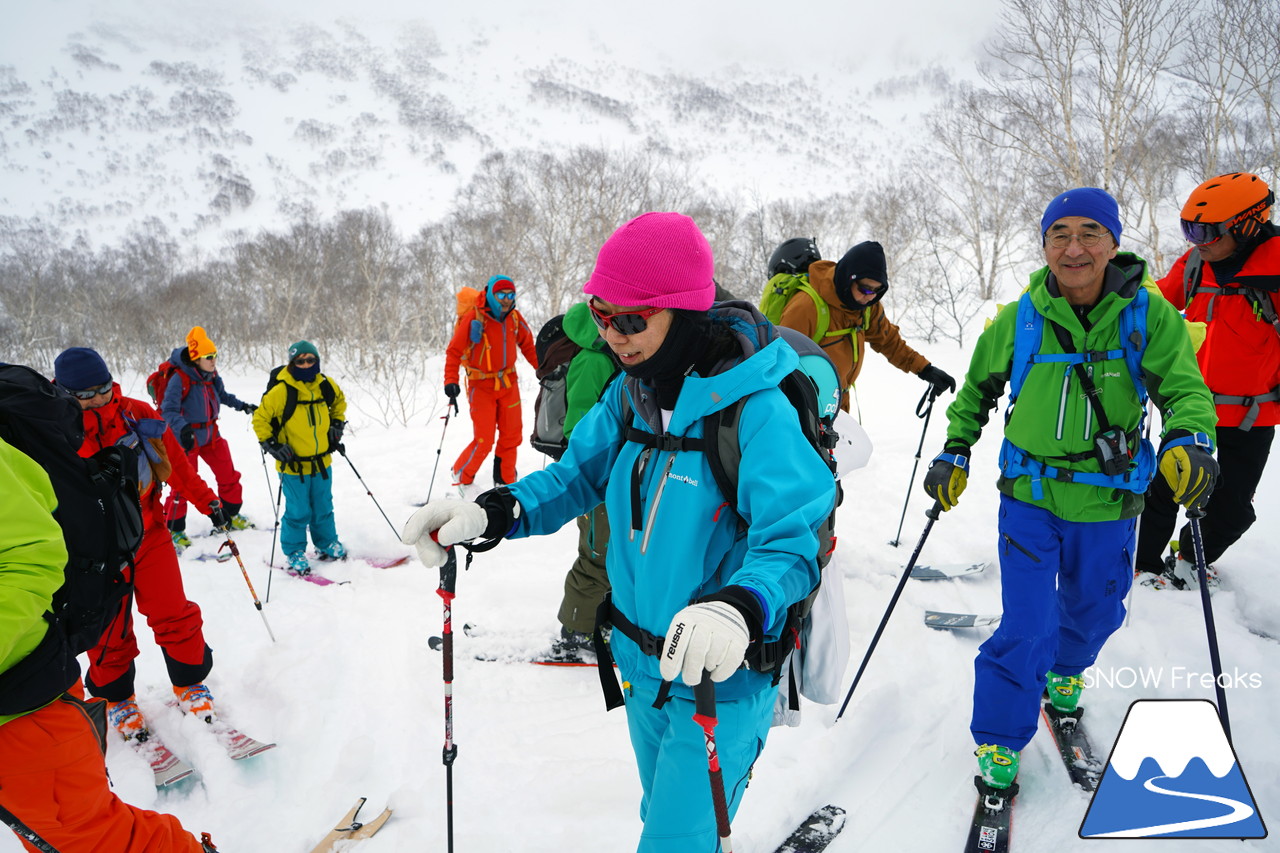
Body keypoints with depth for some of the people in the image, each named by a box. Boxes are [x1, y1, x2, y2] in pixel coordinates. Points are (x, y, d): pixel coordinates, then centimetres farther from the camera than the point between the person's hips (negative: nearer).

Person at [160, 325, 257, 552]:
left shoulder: (211, 375, 1)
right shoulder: (179, 378, -21)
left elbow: (222, 395, 20)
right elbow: (169, 409, -26)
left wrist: (242, 406, 16)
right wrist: (182, 428, -41)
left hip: (211, 434, 7)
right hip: (187, 438, -7)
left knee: (229, 475, 12)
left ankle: (230, 515, 31)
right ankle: (173, 529, 15)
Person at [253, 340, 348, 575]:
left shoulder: (326, 385, -1)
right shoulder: (281, 391, -17)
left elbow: (339, 401, 22)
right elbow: (260, 420, -8)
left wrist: (337, 425, 13)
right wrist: (273, 445, -13)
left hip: (321, 462, 5)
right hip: (293, 465, -5)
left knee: (323, 508, 16)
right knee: (298, 512, 2)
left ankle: (327, 545, 34)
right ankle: (294, 553, 20)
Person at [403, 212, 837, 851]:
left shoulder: (756, 409, -25)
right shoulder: (630, 393, -3)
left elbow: (793, 542, -28)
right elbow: (580, 473, 3)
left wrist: (738, 608, -48)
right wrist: (492, 512, -13)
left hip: (720, 678, -7)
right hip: (641, 666, 7)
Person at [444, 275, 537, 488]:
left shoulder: (514, 317, 0)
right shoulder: (473, 318, -15)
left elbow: (527, 345, 13)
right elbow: (454, 351, -13)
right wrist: (451, 381, -22)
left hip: (508, 383, 5)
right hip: (481, 386, -5)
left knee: (512, 435, 9)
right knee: (483, 440, -6)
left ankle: (505, 481, 25)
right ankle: (462, 479, 17)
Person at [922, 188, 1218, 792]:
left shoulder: (1147, 314, -7)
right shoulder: (1020, 319, -5)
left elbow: (1182, 387, -8)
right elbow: (978, 389, 9)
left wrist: (1187, 441, -29)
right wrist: (954, 453, 4)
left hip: (1108, 502, 2)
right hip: (1030, 495, -1)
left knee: (1093, 609, 22)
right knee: (1026, 627, -5)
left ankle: (1065, 670, 56)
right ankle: (999, 738, 16)